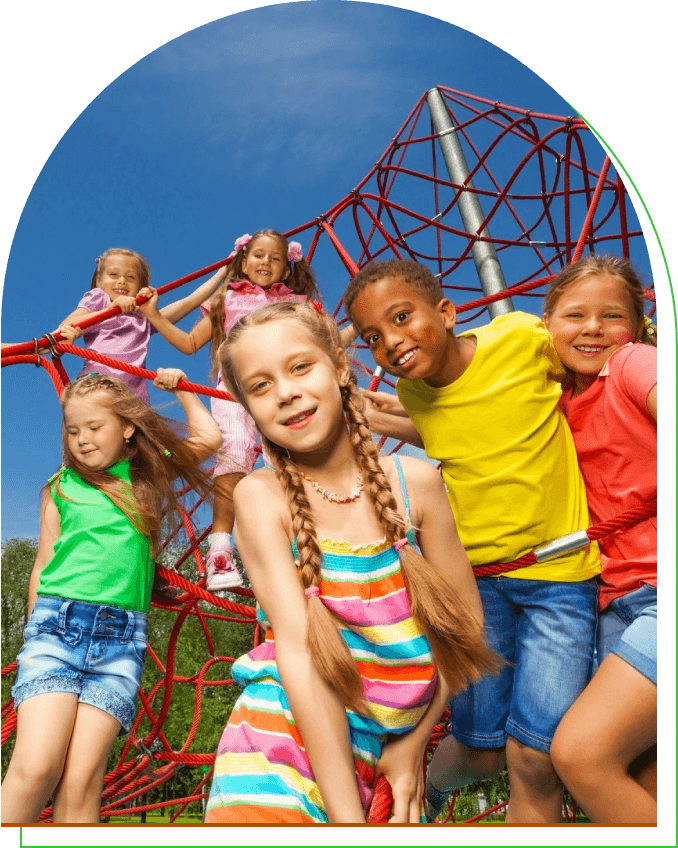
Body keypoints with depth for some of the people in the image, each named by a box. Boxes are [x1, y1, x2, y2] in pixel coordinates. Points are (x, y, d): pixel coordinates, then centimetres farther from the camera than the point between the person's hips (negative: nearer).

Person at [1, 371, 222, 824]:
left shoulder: (149, 475, 14)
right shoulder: (62, 487, 11)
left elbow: (209, 437, 19)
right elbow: (43, 565, 15)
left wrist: (181, 389, 25)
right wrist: (37, 628, 12)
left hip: (121, 636, 1)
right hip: (57, 623, 0)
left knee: (82, 782, -7)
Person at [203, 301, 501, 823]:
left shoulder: (415, 481, -6)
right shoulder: (260, 495, -13)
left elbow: (465, 620, 2)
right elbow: (297, 649, -18)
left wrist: (414, 742, 0)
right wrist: (346, 815, -20)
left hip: (394, 744, 3)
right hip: (293, 736, -2)